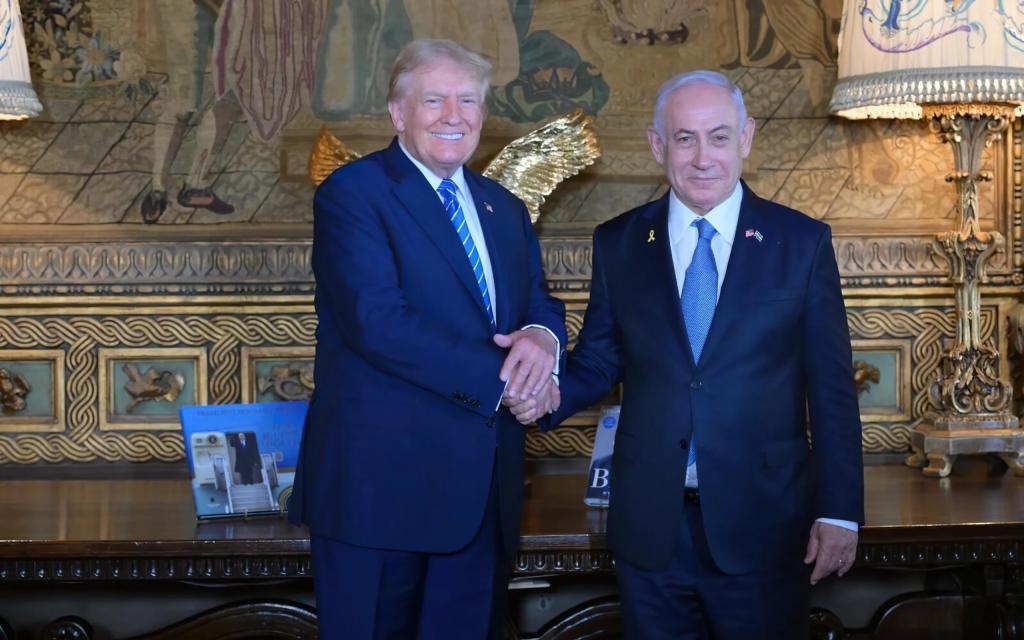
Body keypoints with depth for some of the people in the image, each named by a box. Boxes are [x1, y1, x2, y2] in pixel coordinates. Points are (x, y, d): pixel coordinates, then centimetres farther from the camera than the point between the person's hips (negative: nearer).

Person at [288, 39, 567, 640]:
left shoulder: (506, 209, 16)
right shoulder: (352, 193, -7)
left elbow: (541, 304, 14)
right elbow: (378, 320, -19)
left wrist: (541, 337, -12)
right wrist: (498, 379, -19)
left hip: (485, 488, 7)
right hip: (381, 479, -6)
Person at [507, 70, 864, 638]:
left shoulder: (801, 241, 0)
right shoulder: (618, 244, 5)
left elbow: (831, 388, -1)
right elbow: (598, 361, 11)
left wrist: (839, 512, -3)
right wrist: (549, 395, -11)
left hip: (762, 525, -1)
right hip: (650, 525, 2)